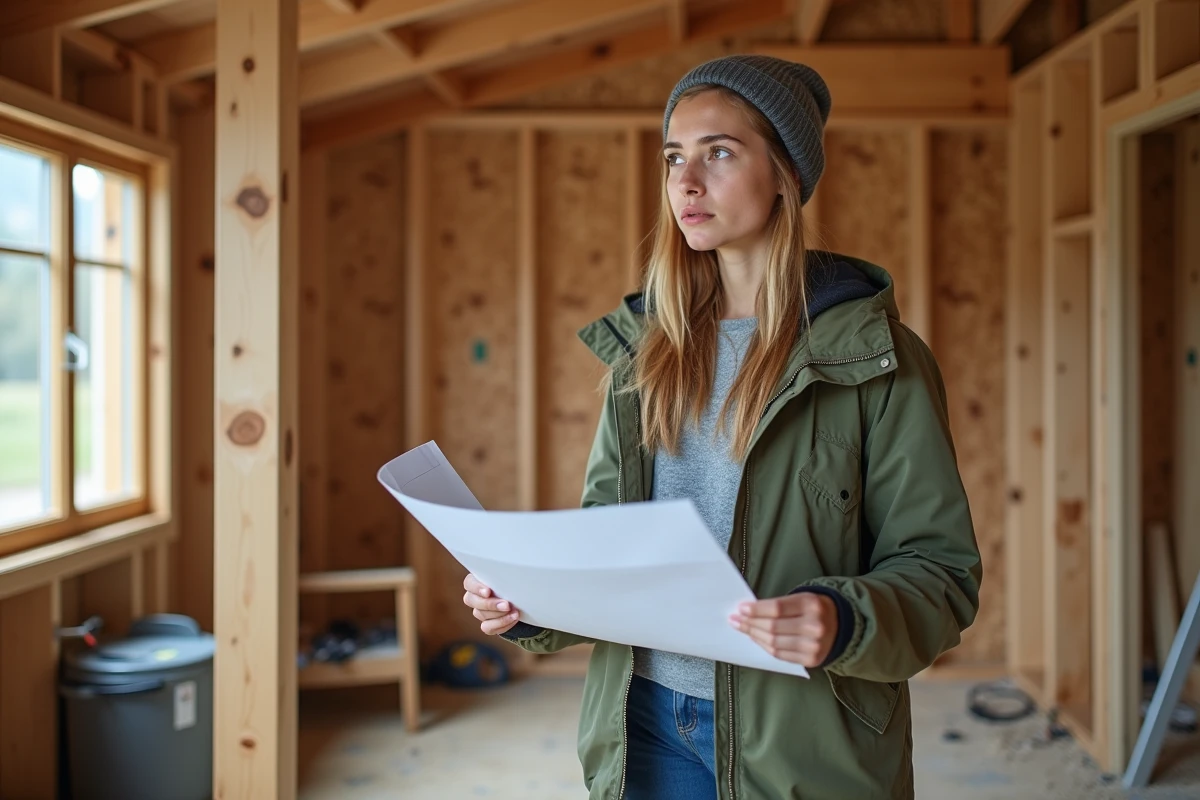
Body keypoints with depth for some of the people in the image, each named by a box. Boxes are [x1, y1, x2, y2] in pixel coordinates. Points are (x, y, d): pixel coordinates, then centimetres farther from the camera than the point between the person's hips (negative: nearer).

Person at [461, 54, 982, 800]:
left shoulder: (872, 356, -9)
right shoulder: (645, 347, 6)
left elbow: (941, 568, -10)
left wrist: (845, 621, -29)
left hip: (796, 738, -4)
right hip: (645, 724, 4)